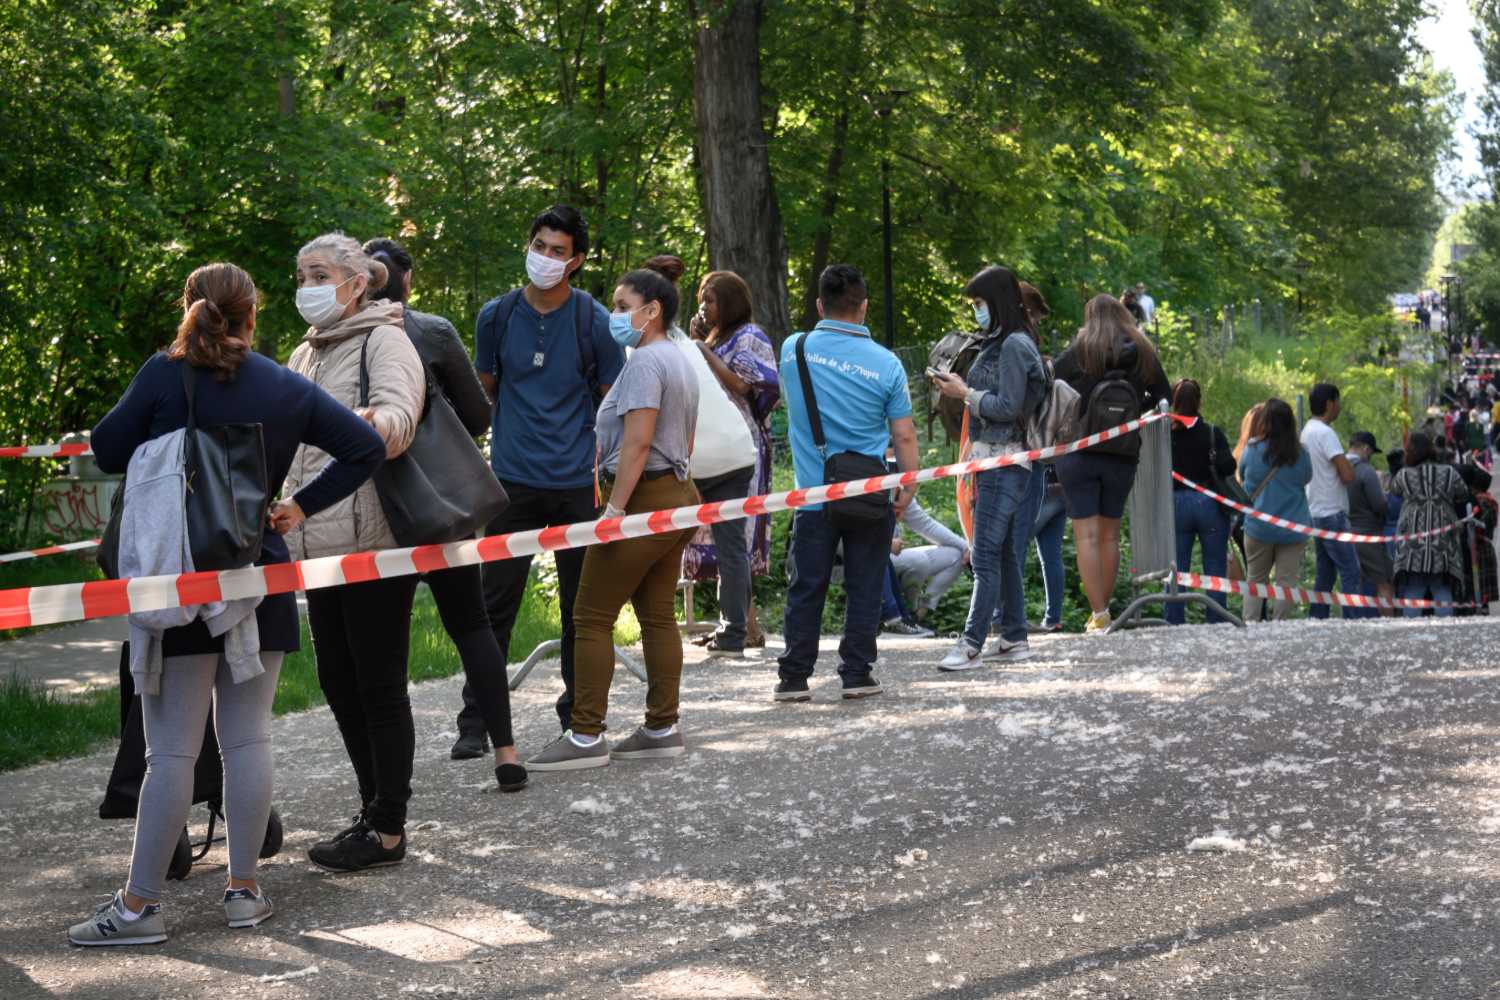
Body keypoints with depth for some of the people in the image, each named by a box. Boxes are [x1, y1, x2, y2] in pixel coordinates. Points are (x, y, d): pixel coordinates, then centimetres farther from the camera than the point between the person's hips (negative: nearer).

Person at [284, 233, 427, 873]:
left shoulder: (383, 340, -7)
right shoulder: (305, 356, 17)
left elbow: (399, 412, -27)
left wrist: (376, 425, -48)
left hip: (373, 544, -8)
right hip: (318, 545, 8)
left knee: (378, 684, -2)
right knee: (337, 679, 13)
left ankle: (388, 831, 5)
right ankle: (375, 806, 26)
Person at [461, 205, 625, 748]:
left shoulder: (595, 322, -1)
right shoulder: (496, 316, 3)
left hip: (578, 484, 0)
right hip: (513, 480, 1)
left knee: (582, 607, 8)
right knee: (495, 605, -1)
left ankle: (579, 718, 20)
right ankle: (475, 723, 4)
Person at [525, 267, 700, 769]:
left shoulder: (644, 360, -13)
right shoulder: (681, 361, 19)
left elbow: (637, 442, -21)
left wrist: (615, 506, -22)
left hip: (643, 498, -10)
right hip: (676, 494, 10)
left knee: (592, 617, -7)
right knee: (657, 615, 10)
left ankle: (586, 736, -7)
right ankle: (662, 728, 11)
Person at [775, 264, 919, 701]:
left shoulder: (794, 349, -1)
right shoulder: (886, 363, -7)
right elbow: (904, 436, -3)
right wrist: (909, 487, 9)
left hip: (814, 496, 1)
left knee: (806, 589, 7)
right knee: (864, 589, 8)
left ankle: (793, 678, 9)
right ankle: (856, 674, 10)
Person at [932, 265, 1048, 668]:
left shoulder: (1014, 345, -12)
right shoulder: (997, 343, 18)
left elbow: (1009, 407, -17)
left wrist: (966, 393, -9)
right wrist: (960, 389, 8)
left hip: (1005, 463, -10)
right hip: (992, 460, 10)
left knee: (986, 556, -11)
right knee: (1004, 553, 13)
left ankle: (971, 644, -13)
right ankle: (1014, 638, 18)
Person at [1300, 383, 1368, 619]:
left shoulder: (1307, 431, 14)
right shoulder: (1325, 433, -16)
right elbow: (1347, 475, -21)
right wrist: (1350, 464, 0)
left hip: (1317, 511, 10)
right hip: (1332, 513, -10)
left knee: (1325, 571, 13)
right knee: (1350, 571, -9)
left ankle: (1316, 620, 12)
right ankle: (1355, 623, -12)